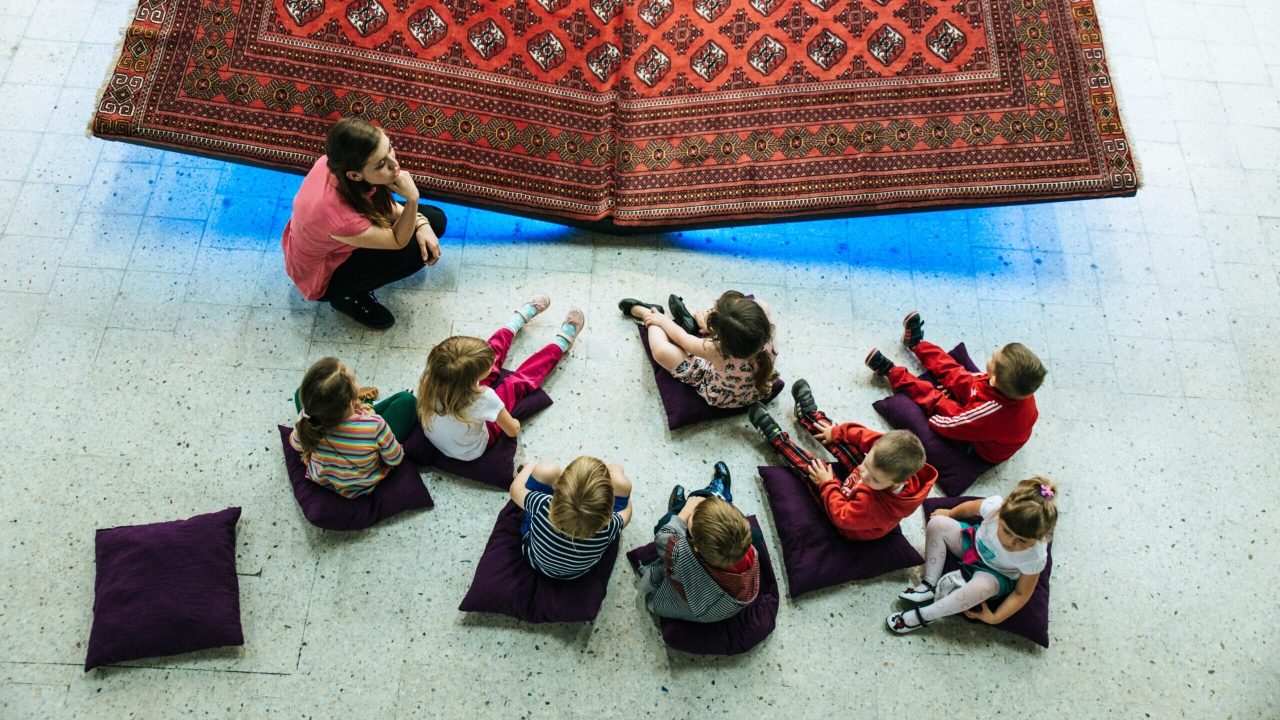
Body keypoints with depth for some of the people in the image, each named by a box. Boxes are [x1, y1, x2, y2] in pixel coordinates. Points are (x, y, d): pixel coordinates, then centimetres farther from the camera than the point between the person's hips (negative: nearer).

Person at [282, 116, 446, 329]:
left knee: (435, 220, 0)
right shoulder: (339, 216, -45)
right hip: (322, 277, -6)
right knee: (416, 250, -20)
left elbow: (380, 202, -4)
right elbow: (398, 241, -27)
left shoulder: (340, 162, -26)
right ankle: (346, 295, 0)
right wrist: (412, 200, -42)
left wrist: (420, 223, -18)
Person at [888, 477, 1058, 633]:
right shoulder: (995, 506, -33)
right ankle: (930, 585, -6)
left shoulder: (1034, 557, -36)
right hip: (975, 544, 4)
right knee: (937, 524, -13)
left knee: (982, 585, -37)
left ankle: (923, 615, -22)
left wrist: (995, 618, -20)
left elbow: (1021, 593, -18)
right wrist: (950, 514, 13)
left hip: (996, 576, -4)